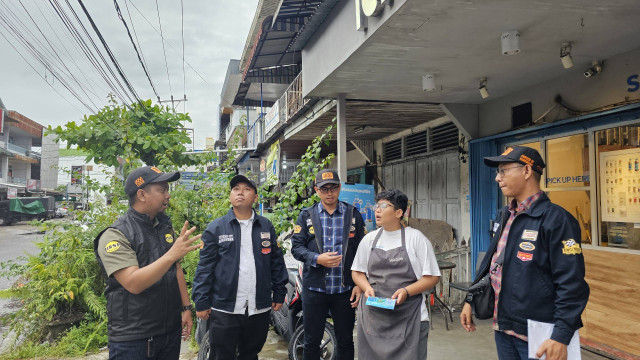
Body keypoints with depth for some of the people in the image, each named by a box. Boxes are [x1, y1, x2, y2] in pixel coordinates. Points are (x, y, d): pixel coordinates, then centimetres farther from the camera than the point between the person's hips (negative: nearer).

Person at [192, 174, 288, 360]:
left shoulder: (266, 226, 6)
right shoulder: (216, 228, -2)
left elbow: (277, 262, 9)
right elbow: (204, 267, -3)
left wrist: (279, 294, 7)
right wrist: (201, 302, -5)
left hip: (259, 309, 3)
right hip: (224, 309, -2)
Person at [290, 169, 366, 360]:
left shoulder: (354, 215, 5)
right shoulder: (306, 215, 4)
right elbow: (296, 247, 0)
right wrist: (317, 259, -18)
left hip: (345, 289, 0)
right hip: (314, 288, 0)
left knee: (345, 342, 12)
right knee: (311, 341, 11)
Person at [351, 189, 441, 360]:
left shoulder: (415, 237, -2)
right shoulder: (369, 239, 9)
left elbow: (432, 277, -3)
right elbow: (357, 272, 15)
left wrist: (406, 291, -18)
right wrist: (367, 288, -5)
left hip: (408, 317, -3)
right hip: (373, 315, 3)